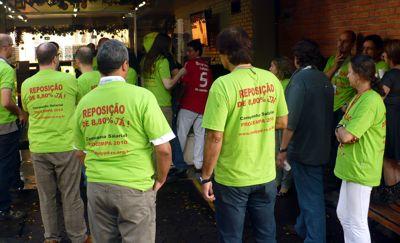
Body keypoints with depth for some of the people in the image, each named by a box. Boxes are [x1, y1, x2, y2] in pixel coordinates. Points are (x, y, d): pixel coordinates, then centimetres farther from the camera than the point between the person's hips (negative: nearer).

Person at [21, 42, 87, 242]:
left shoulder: (26, 85, -1)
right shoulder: (69, 80, -8)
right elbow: (80, 104, 8)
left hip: (38, 148, 3)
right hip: (66, 146, -2)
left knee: (46, 195, 15)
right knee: (71, 195, 8)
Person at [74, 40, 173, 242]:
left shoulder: (84, 102, 1)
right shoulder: (141, 96, -12)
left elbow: (81, 152, 10)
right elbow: (163, 149, -14)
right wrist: (160, 180, 2)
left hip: (96, 187, 4)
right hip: (135, 187, -4)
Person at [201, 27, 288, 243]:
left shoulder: (223, 85, -19)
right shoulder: (271, 79, -4)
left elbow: (214, 137, -19)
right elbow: (282, 122, 7)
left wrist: (205, 177, -9)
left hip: (232, 179, -4)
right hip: (266, 176, 4)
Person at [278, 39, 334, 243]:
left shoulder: (299, 79, -17)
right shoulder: (325, 79, 7)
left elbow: (291, 119, -22)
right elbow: (327, 114, 13)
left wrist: (283, 149, -16)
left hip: (303, 149, -8)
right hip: (321, 148, 8)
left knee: (310, 197, 1)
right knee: (310, 193, 22)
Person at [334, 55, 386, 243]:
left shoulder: (370, 101, -21)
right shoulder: (359, 97, 13)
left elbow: (346, 136, -25)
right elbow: (341, 132, 12)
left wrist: (341, 130, -4)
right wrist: (342, 131, -10)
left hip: (361, 169, -10)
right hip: (352, 166, 10)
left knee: (356, 224, 0)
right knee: (343, 214, 20)